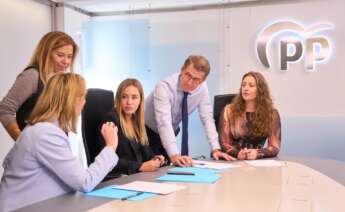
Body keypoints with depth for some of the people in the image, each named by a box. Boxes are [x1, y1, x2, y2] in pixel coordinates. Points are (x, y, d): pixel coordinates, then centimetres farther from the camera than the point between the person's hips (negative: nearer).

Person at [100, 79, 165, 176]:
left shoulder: (137, 120, 11)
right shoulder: (111, 119, -12)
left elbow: (144, 150, 12)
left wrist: (153, 159, -8)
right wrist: (141, 166, -23)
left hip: (138, 175, 7)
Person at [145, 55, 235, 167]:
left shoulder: (202, 88, -16)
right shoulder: (164, 87, -32)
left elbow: (207, 118, -12)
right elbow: (164, 122, -42)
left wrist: (215, 149, -21)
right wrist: (174, 155, -53)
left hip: (170, 134, 5)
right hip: (147, 134, -4)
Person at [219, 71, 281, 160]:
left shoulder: (272, 113, 4)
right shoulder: (229, 111, 2)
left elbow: (275, 147, 1)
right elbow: (224, 143, 0)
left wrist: (258, 153, -18)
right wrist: (237, 153, -19)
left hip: (258, 161, 1)